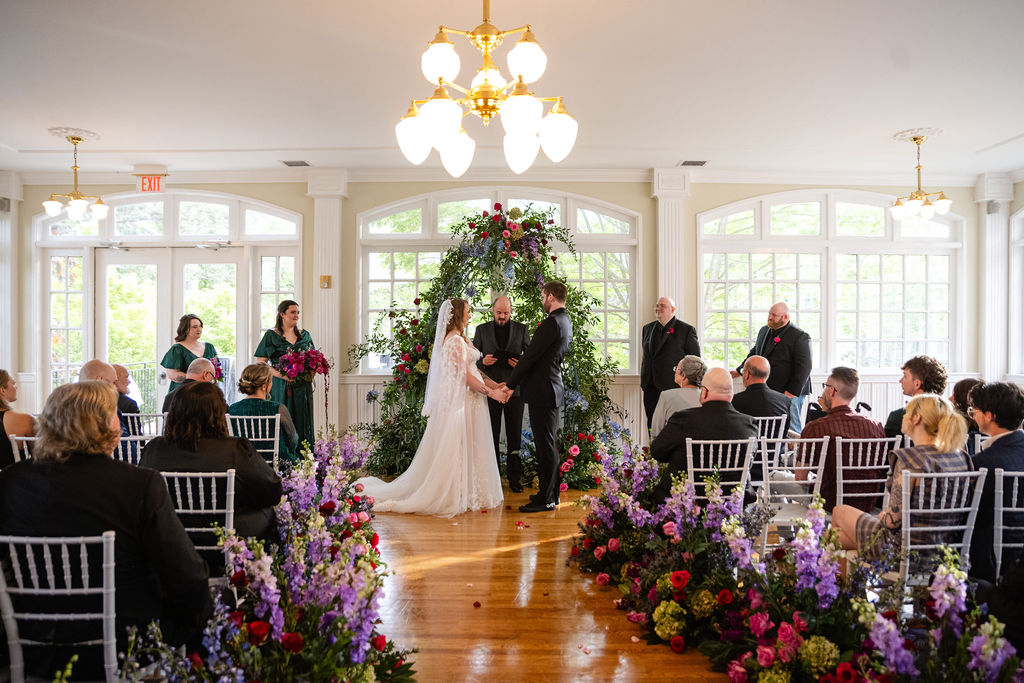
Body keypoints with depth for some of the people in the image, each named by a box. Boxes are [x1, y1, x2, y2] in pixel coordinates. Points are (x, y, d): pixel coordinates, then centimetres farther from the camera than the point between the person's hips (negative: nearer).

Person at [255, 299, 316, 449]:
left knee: (303, 423, 3)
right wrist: (282, 375, -16)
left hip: (302, 387, 4)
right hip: (281, 387, -3)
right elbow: (260, 363, -4)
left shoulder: (304, 335, 12)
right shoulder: (271, 335, 0)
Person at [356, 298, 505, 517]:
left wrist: (494, 384, 9)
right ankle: (454, 496, 7)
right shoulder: (456, 340, -16)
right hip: (461, 400, -10)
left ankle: (462, 494, 20)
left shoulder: (458, 338, 16)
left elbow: (471, 369, 16)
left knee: (464, 449, 13)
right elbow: (465, 376, -19)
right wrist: (490, 392, -11)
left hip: (464, 399, 10)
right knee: (457, 449, -2)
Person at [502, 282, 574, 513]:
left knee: (545, 445, -4)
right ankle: (551, 493, 26)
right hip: (553, 388, 10)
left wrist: (511, 384, -11)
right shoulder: (566, 322, 14)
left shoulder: (551, 323, -18)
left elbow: (530, 356, -17)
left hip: (542, 390, -10)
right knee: (549, 444, 16)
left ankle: (545, 499, 3)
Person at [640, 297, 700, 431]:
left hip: (674, 386, -5)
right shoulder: (647, 328, 15)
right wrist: (643, 381, 14)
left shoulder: (686, 330, -1)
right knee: (652, 423, 6)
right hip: (651, 387, 5)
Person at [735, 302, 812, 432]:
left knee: (791, 430, -3)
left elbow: (804, 367, -14)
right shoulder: (764, 331, 14)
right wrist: (739, 371, 27)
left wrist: (792, 392, -17)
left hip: (791, 393, -6)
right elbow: (754, 353, 29)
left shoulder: (800, 337, -10)